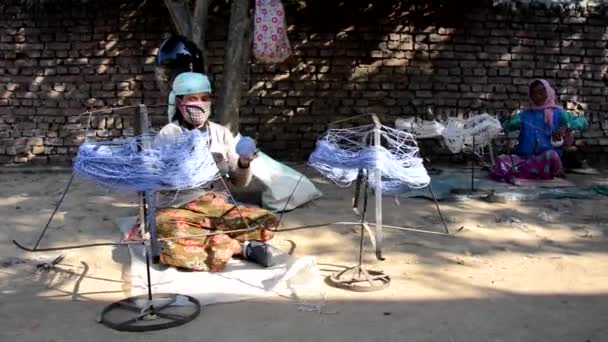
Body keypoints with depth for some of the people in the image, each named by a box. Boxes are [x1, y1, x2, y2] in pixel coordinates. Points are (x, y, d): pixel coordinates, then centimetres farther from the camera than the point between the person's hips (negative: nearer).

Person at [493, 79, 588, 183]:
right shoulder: (525, 115, 16)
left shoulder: (558, 114, 9)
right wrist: (508, 121, -17)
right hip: (525, 158, 3)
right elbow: (506, 127, 6)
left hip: (546, 159, -2)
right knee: (502, 161, -28)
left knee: (551, 155, -37)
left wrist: (566, 127, -21)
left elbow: (583, 122, -1)